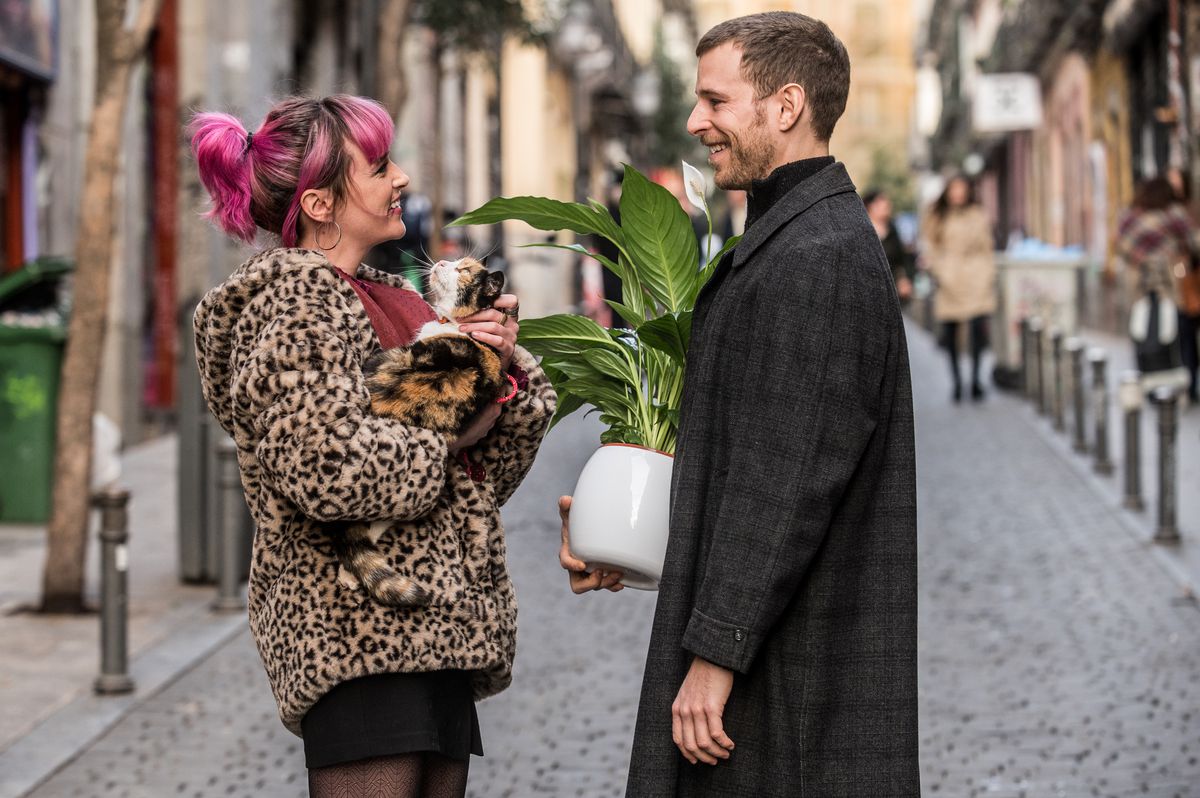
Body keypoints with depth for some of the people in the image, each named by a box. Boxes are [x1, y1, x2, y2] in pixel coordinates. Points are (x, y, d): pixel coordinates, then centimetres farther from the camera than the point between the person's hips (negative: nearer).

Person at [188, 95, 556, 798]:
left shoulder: (390, 299, 19)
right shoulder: (292, 302, -7)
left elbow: (495, 465, 19)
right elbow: (329, 468, -22)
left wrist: (505, 363, 1)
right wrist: (447, 439, -8)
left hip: (433, 628, 9)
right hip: (361, 636, -9)